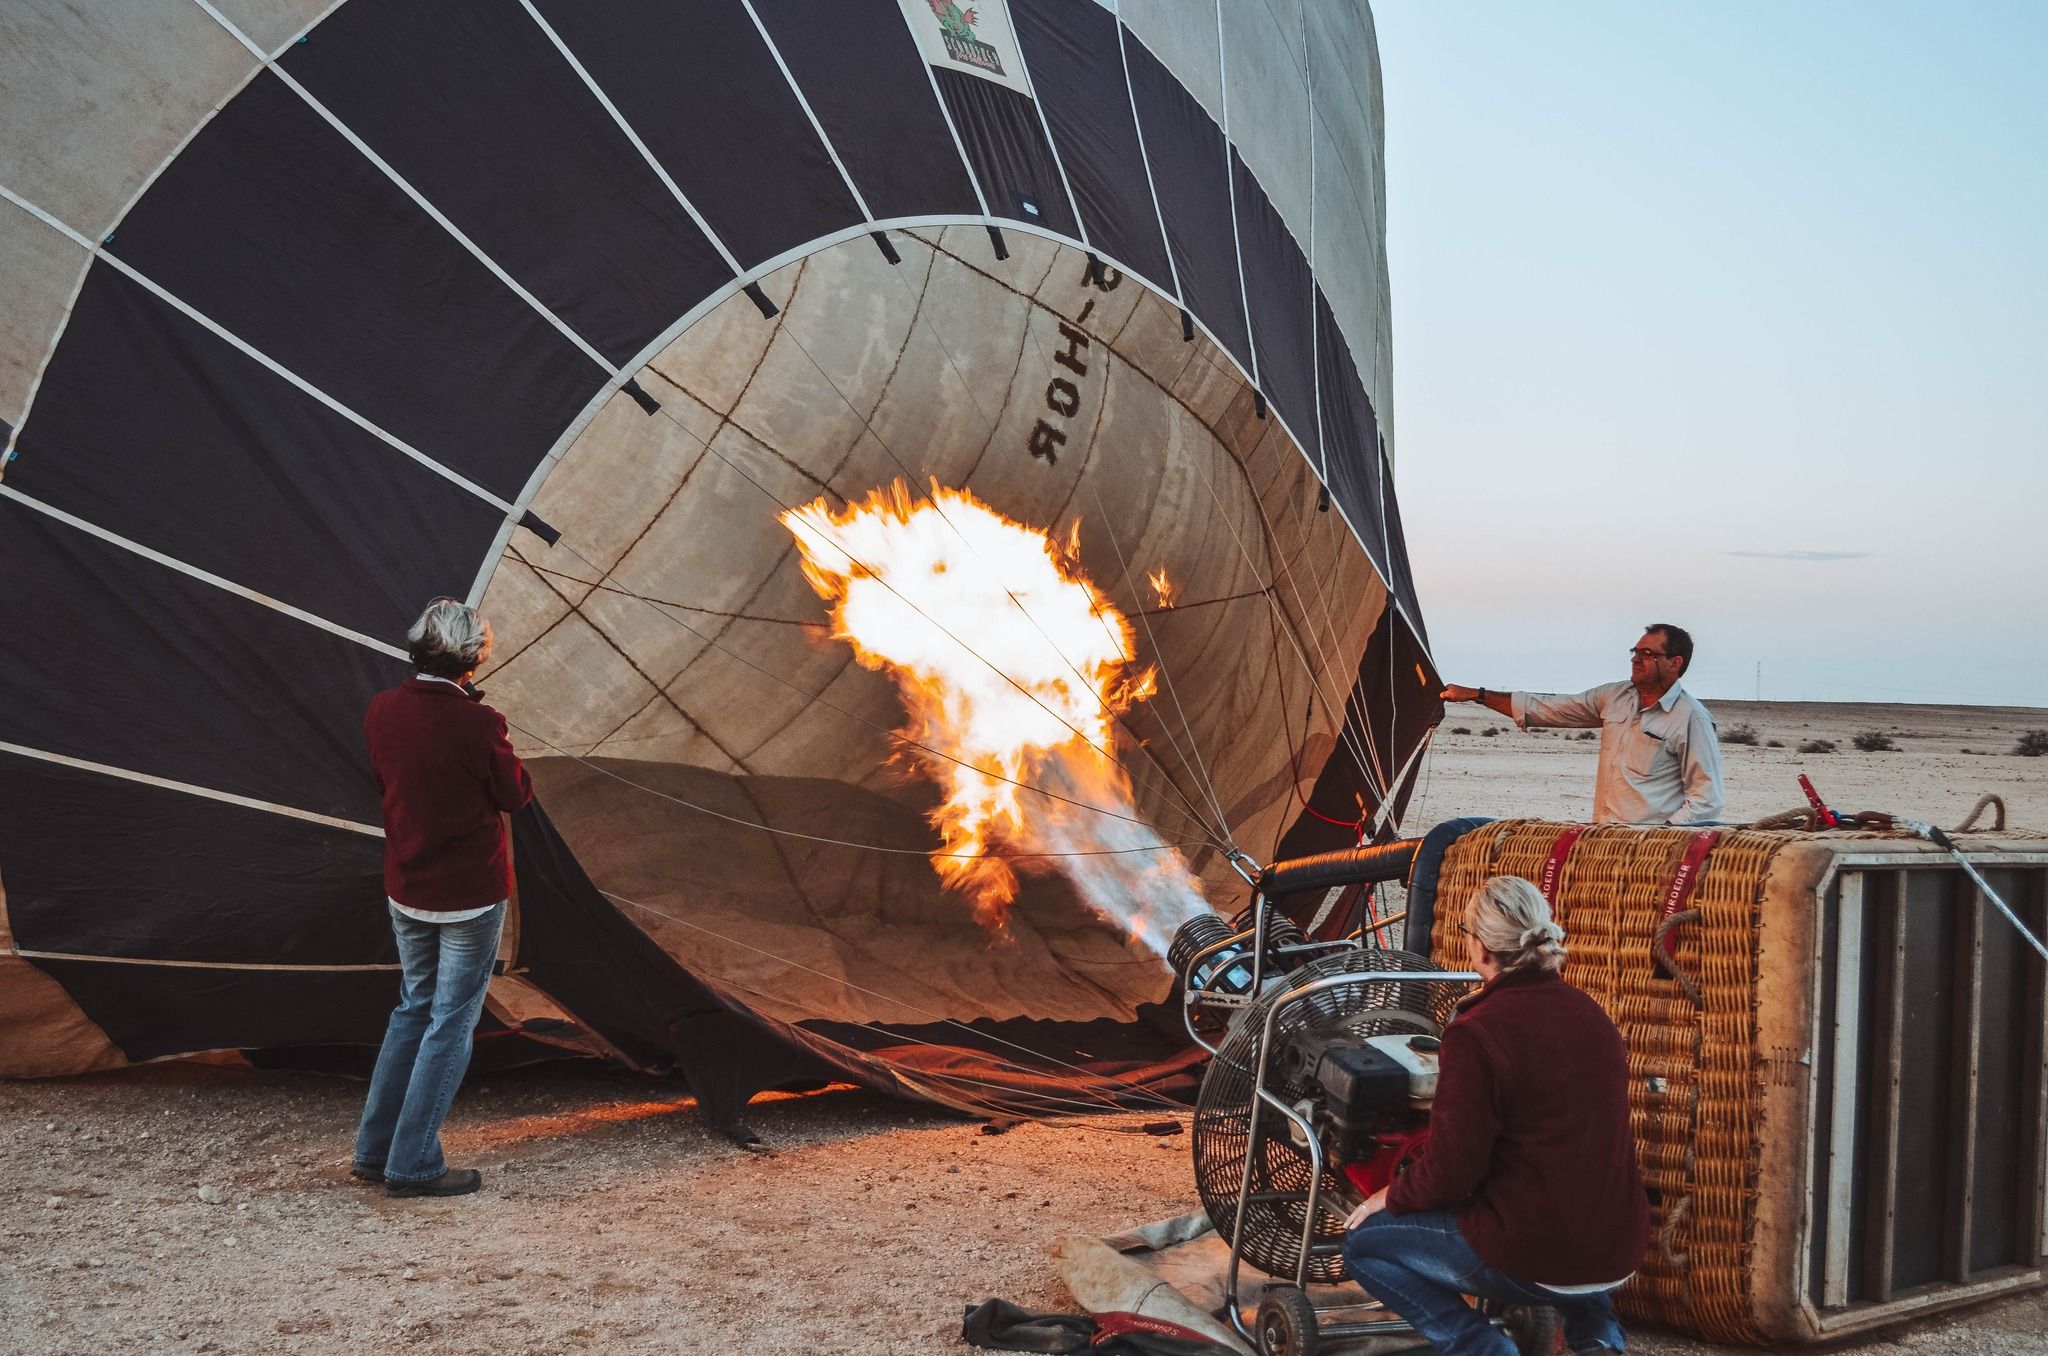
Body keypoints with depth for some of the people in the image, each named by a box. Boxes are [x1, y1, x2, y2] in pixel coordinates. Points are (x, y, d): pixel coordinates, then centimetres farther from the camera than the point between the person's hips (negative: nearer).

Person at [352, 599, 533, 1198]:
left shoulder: (382, 711, -5)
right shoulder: (478, 725, -22)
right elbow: (516, 794, -8)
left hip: (405, 890, 6)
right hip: (471, 894, -6)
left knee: (413, 1008, 21)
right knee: (452, 1022, 5)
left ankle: (374, 1149, 25)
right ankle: (413, 1165, 8)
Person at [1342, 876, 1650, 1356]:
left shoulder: (1476, 1032, -17)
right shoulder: (1589, 1014, 5)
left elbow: (1449, 1170, -17)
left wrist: (1391, 1198, 4)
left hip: (1534, 1261, -7)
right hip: (1620, 1252, 7)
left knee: (1363, 1242, 11)